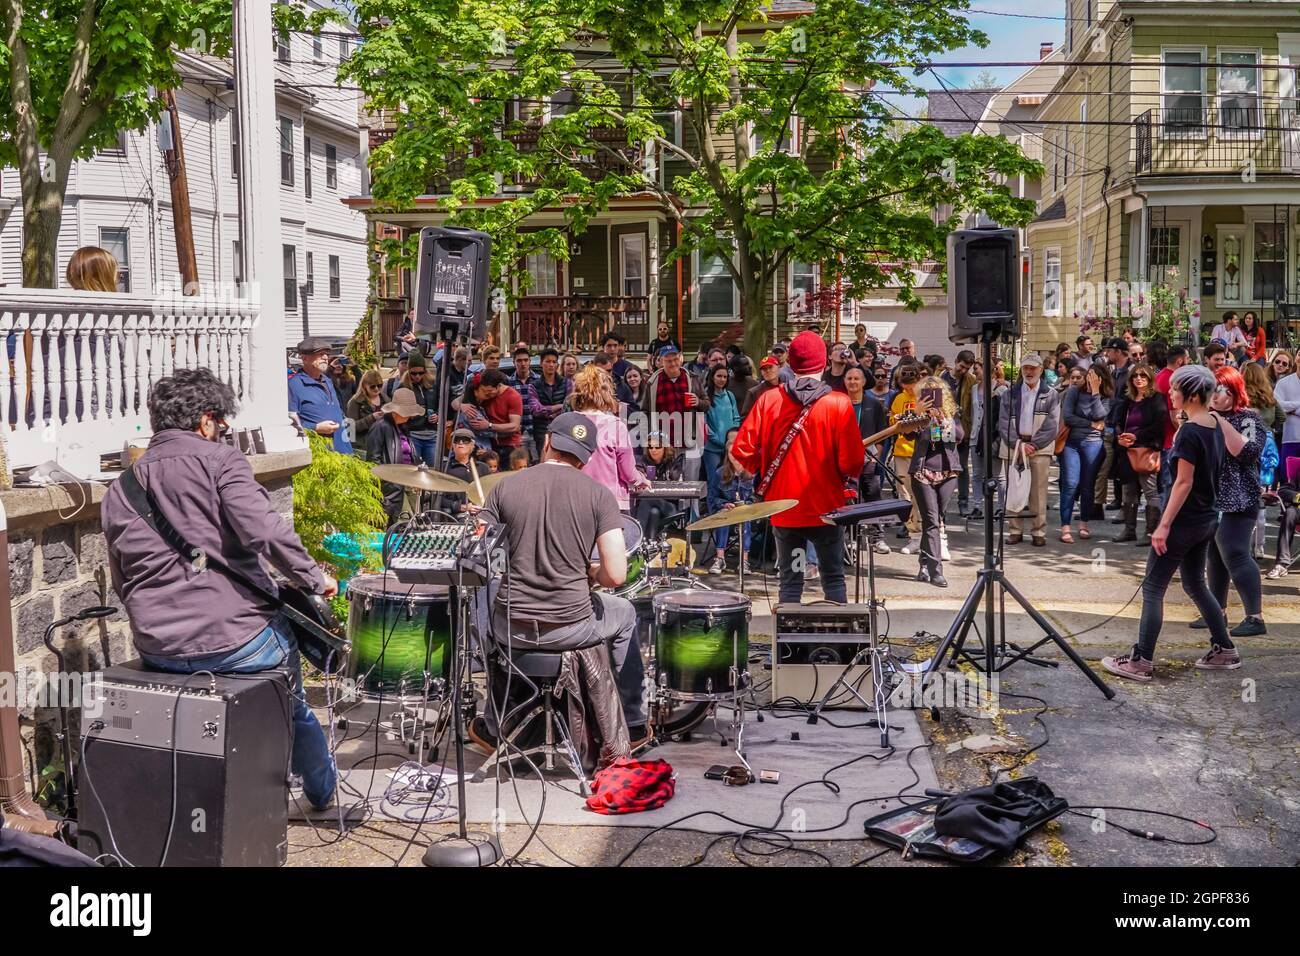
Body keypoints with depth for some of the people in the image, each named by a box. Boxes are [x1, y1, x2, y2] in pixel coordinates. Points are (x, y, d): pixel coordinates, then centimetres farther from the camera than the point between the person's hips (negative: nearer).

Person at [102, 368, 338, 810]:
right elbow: (261, 529, -21)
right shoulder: (217, 459, -6)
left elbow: (123, 584, 18)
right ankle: (323, 791, 43)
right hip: (234, 638, -5)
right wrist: (314, 579, -10)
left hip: (156, 650, 6)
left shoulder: (118, 490, 12)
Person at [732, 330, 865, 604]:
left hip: (783, 507, 2)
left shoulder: (769, 400, -4)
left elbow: (742, 450, -7)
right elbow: (851, 462, -13)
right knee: (833, 579, 9)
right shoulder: (839, 404, -10)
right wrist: (845, 477, 9)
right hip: (826, 507, -2)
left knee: (790, 581, 10)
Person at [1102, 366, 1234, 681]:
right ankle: (1224, 650, 25)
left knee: (1153, 588, -3)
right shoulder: (1214, 425, 7)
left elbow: (1183, 482, -21)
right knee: (1195, 584, 21)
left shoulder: (1189, 432, -19)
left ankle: (1141, 661, -1)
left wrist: (1164, 525, -20)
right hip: (1206, 518, 9)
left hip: (1184, 521, -9)